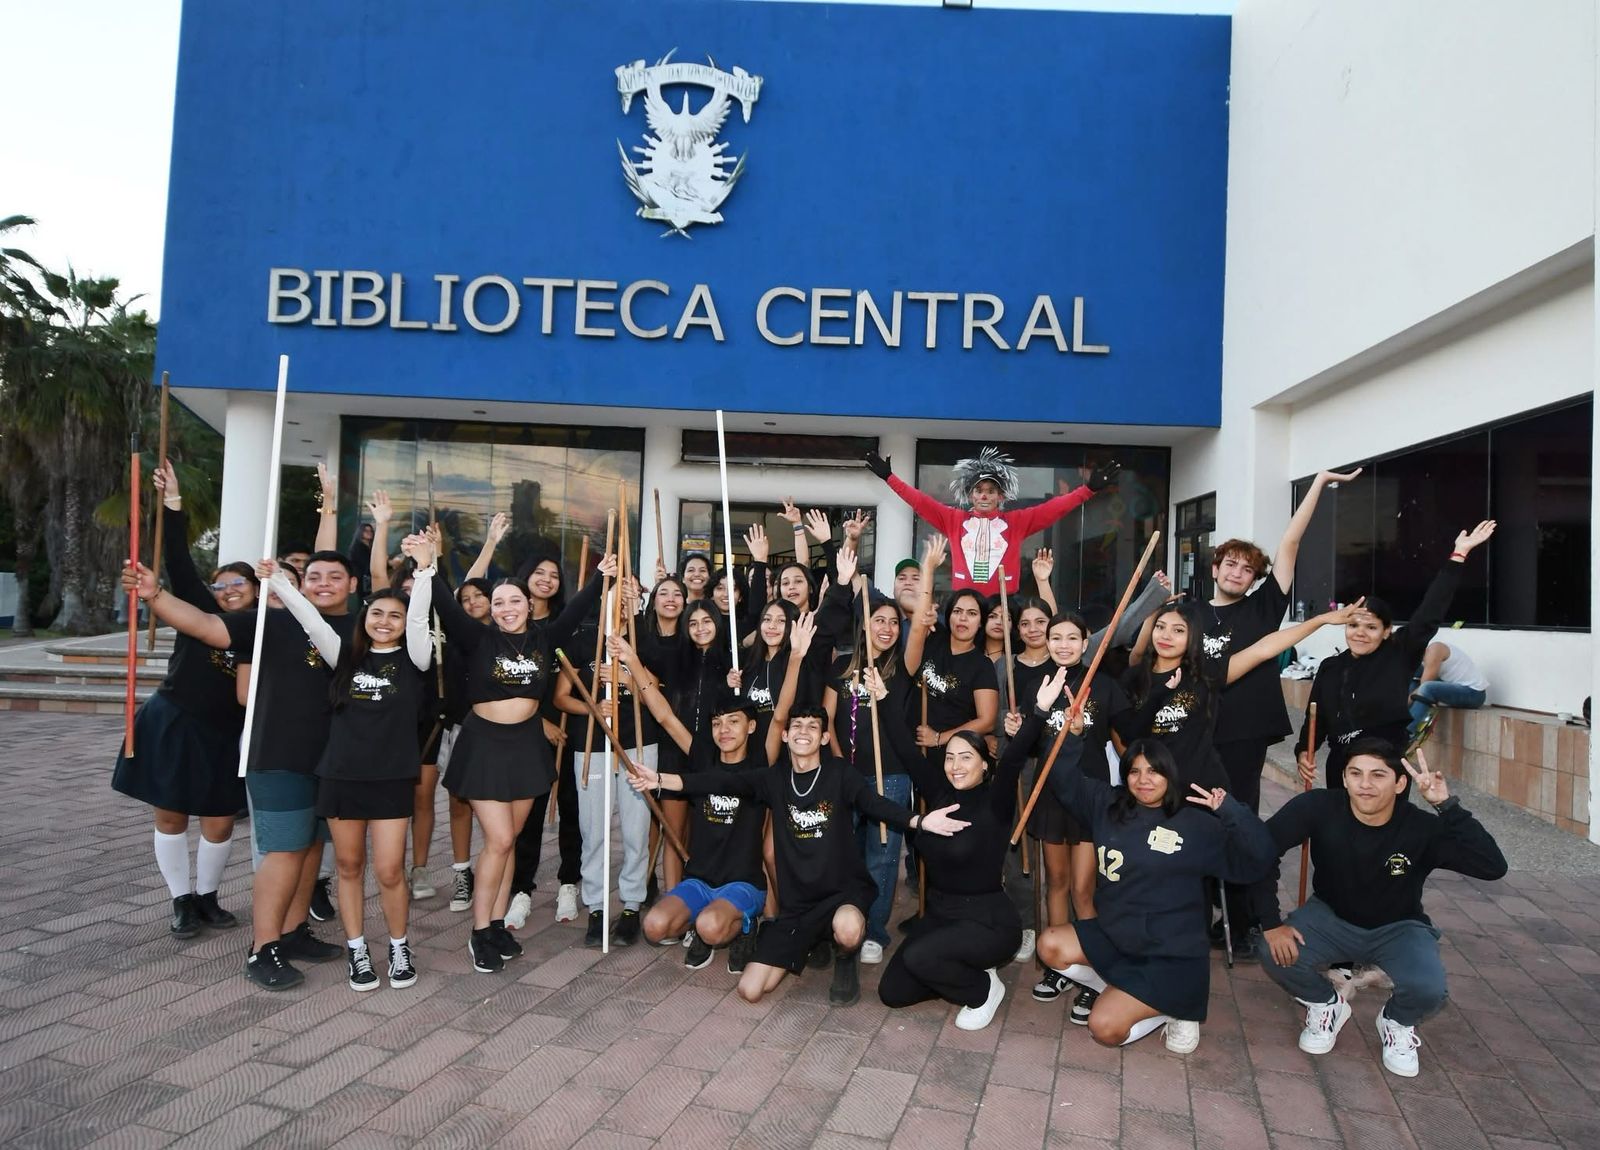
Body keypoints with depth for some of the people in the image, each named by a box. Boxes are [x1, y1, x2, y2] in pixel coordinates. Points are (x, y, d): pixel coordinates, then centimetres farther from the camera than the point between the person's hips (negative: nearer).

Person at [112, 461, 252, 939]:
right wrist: (173, 505, -22)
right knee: (170, 816, 7)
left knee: (220, 823, 4)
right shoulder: (201, 612, -3)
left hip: (223, 737, 1)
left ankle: (206, 897, 26)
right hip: (170, 726, -1)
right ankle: (182, 901, 22)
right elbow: (179, 563, -14)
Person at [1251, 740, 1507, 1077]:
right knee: (1275, 954, -26)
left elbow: (1493, 867, -35)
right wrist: (1271, 922, -28)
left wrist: (1447, 806, -41)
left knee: (1428, 989, -30)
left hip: (1398, 928, 0)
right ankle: (1327, 1005, 9)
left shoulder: (1422, 828, -24)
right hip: (1331, 917, 1)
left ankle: (1398, 1022, 10)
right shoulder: (1319, 808, -25)